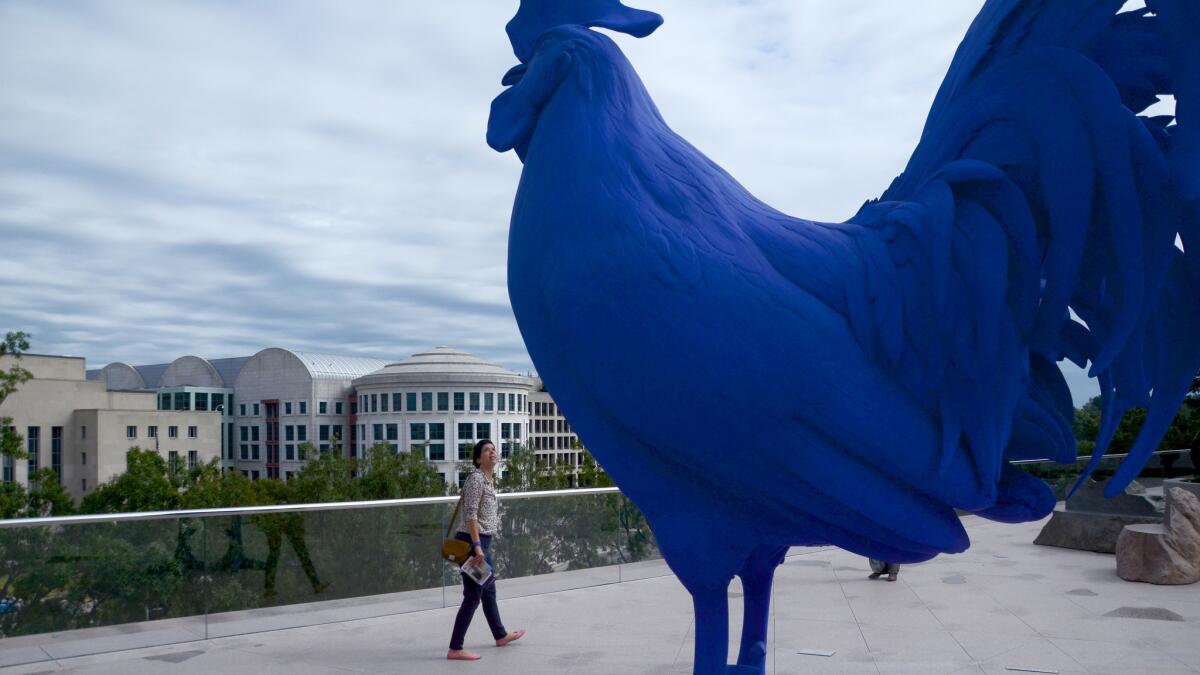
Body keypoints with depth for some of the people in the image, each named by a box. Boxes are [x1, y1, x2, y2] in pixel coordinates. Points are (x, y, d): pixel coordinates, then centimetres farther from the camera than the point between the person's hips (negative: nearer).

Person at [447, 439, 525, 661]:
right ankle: (455, 649, -3)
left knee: (488, 591, 22)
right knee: (473, 595, -7)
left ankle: (500, 635, 38)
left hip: (482, 542, 10)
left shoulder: (488, 480, 14)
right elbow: (470, 514, -21)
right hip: (472, 542, -10)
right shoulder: (476, 478, -14)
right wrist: (477, 547, -26)